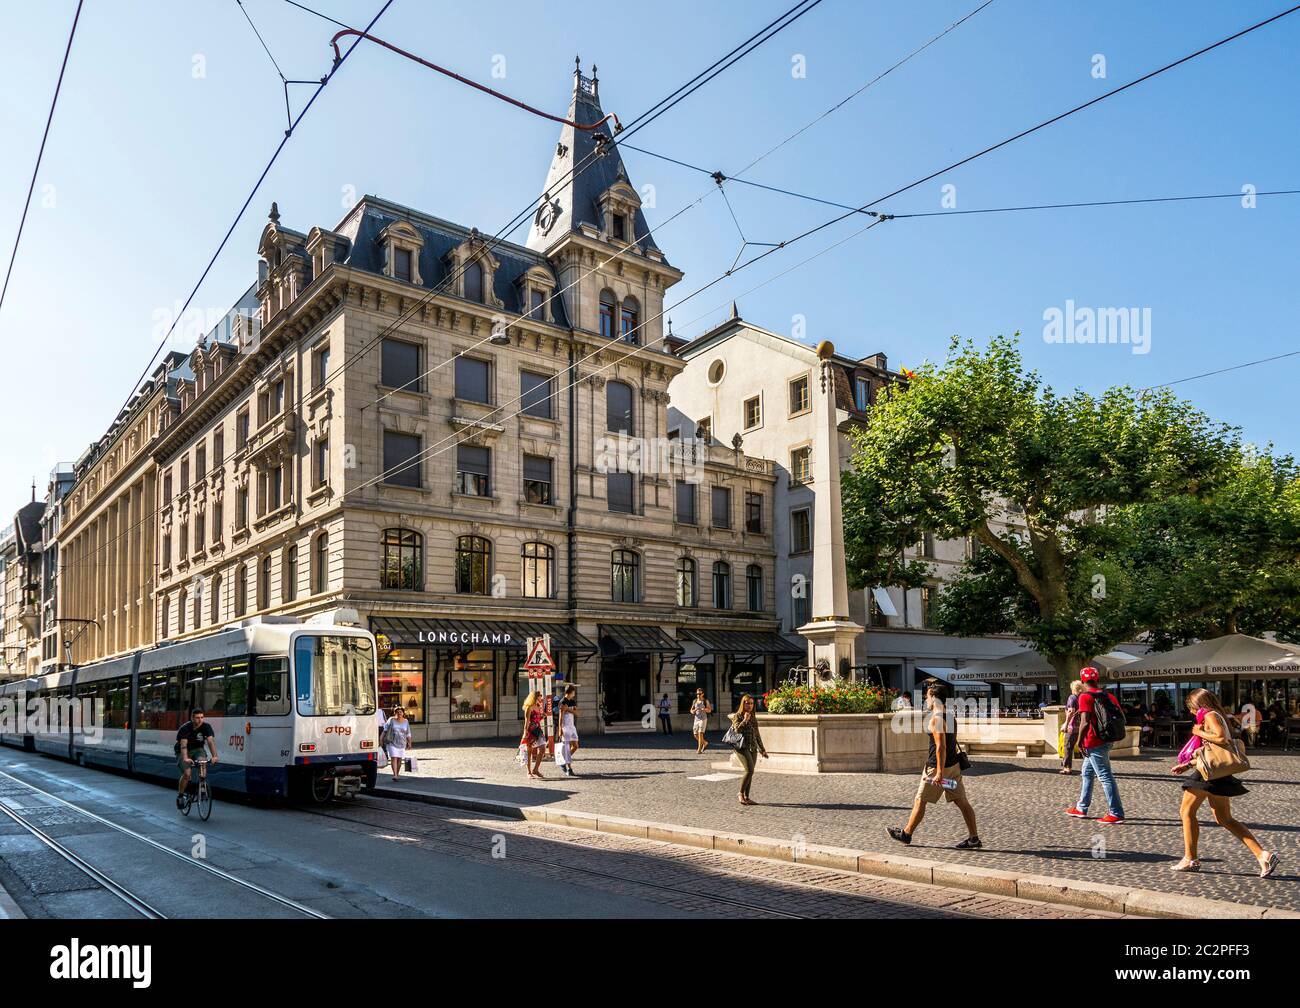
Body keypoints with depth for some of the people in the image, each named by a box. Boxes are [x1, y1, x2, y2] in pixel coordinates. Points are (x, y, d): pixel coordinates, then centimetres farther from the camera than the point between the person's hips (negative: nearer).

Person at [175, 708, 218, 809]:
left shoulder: (206, 727, -15)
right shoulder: (185, 728, -23)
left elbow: (211, 741, -26)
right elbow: (183, 744, -36)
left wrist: (214, 756, -41)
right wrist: (185, 758, -52)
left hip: (197, 750, 2)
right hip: (184, 752, -2)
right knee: (186, 774, -21)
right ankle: (180, 796, 4)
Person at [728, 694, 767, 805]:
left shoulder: (753, 718, 17)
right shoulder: (737, 716, -1)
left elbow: (757, 735, 22)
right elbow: (737, 729, -17)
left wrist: (762, 749, 23)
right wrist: (745, 720, -16)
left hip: (753, 748, 6)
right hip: (742, 747, -6)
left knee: (750, 773, 3)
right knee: (750, 770, -17)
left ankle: (746, 797, 11)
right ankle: (741, 794, -2)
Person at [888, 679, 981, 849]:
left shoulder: (936, 719, -18)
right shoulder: (950, 717, 10)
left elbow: (941, 747, -24)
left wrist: (939, 772, -24)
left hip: (938, 767, -8)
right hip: (953, 765, 8)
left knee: (920, 801, 5)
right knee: (961, 801, 8)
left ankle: (906, 834, 16)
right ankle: (974, 838, 7)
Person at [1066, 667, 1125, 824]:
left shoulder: (1085, 697, -15)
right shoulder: (1107, 695, 9)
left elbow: (1085, 722, -23)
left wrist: (1080, 741, -12)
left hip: (1093, 744, -9)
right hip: (1104, 740, 9)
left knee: (1105, 777, -4)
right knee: (1087, 774, 19)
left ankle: (1116, 814, 1)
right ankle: (1081, 809, 28)